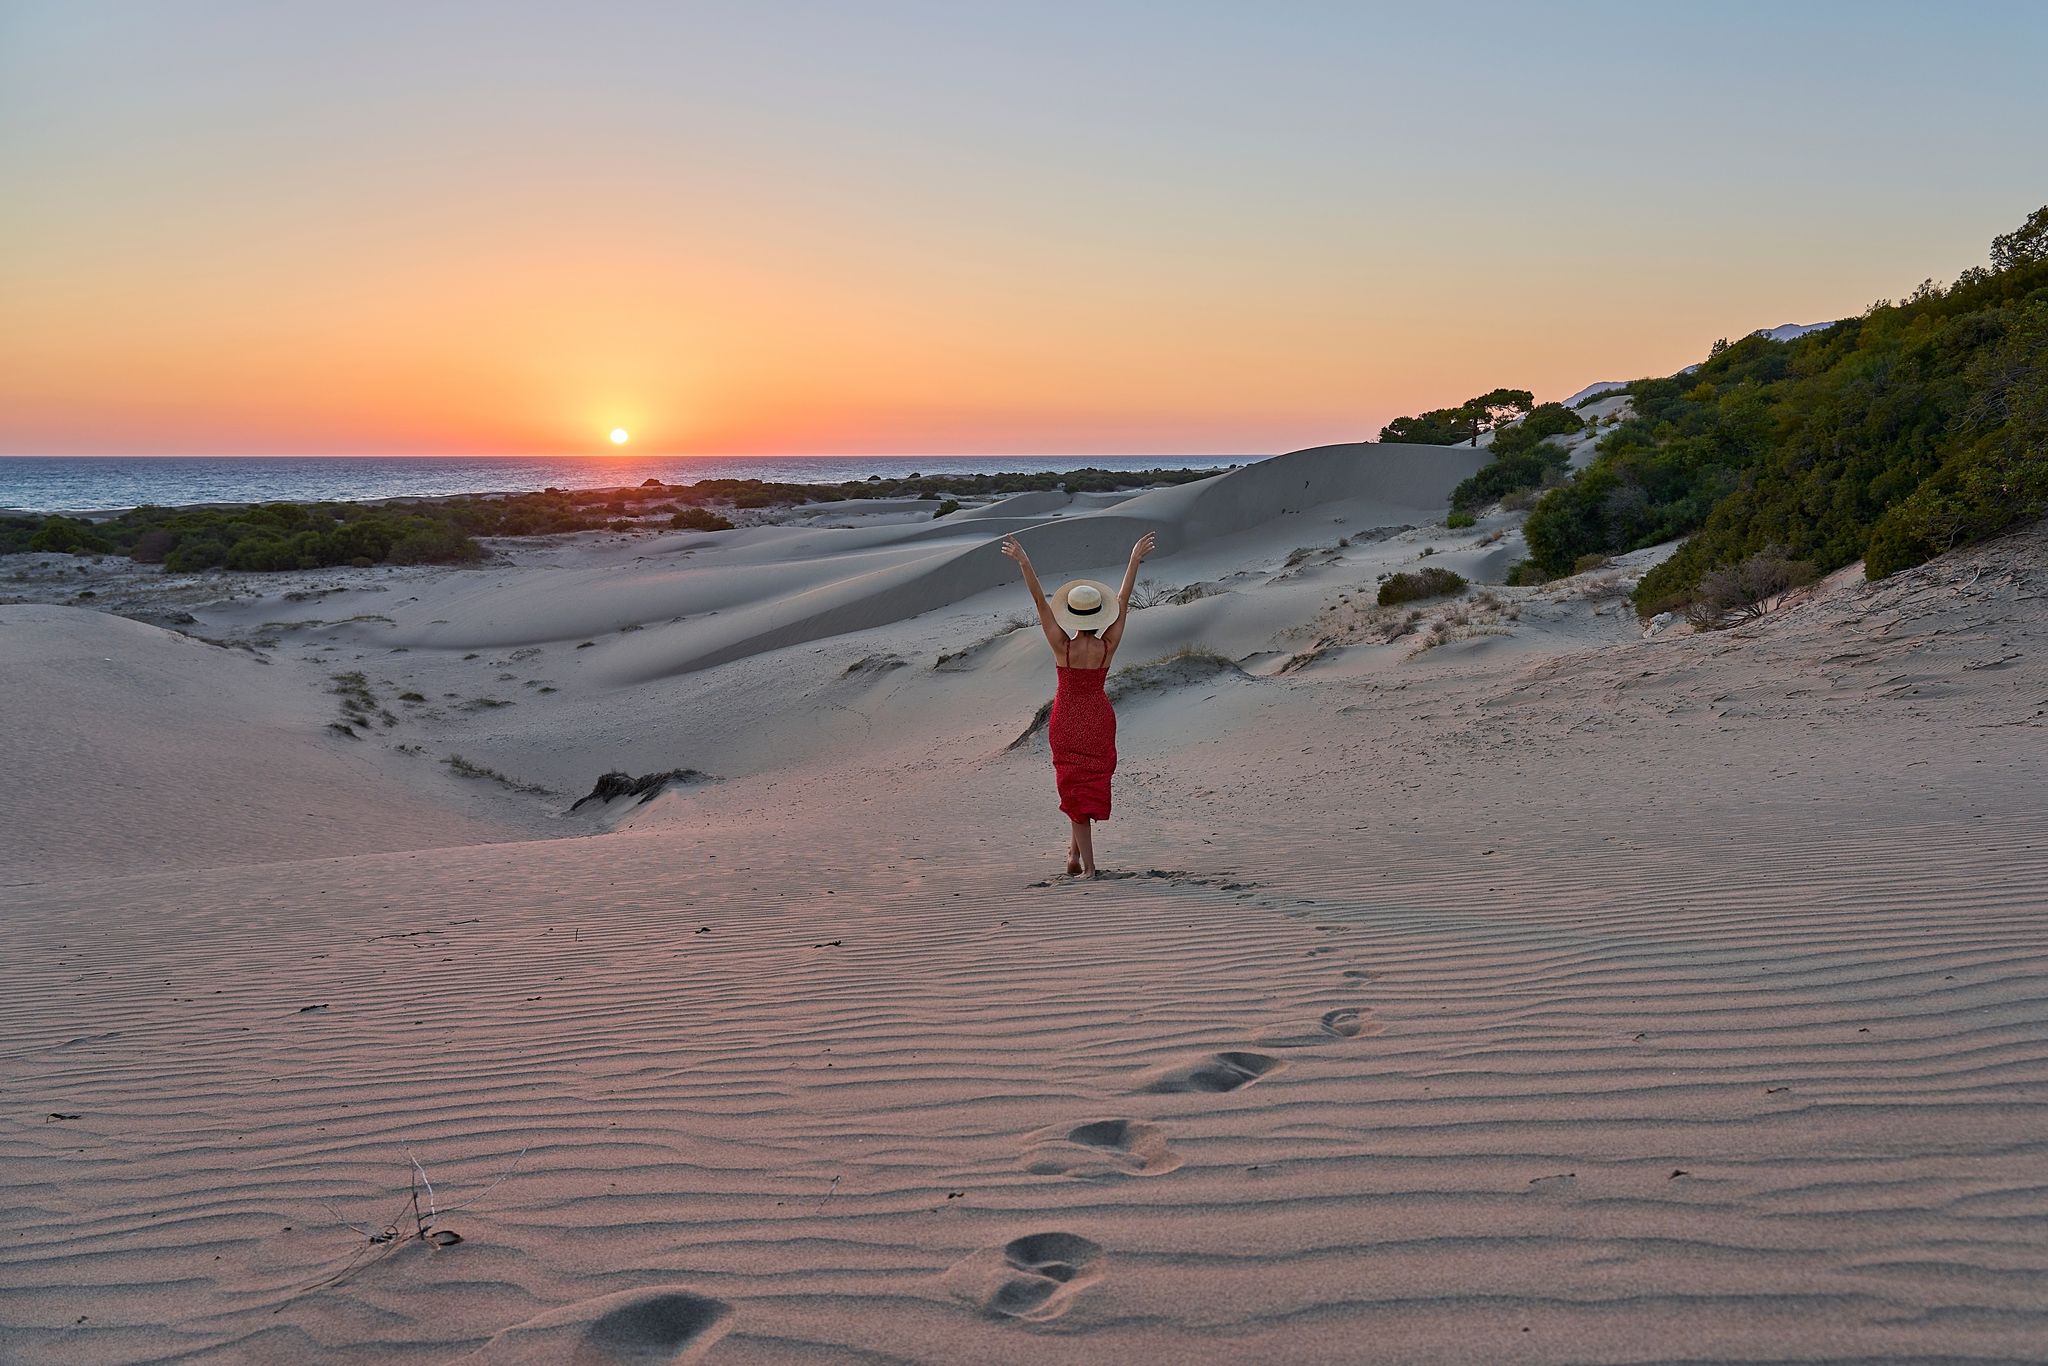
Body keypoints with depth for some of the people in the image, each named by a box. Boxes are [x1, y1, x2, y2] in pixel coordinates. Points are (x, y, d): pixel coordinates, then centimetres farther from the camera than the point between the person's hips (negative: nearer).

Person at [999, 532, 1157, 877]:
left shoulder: (1062, 647, -18)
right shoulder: (1107, 646, -14)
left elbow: (1040, 601, -18)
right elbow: (1123, 600, -8)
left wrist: (1024, 564, -17)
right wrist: (1135, 560, -2)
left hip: (1066, 721, -1)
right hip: (1100, 719, 1)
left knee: (1075, 785, 6)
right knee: (1093, 781, 18)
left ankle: (1087, 863, 4)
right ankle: (1074, 849, 18)